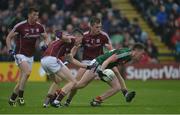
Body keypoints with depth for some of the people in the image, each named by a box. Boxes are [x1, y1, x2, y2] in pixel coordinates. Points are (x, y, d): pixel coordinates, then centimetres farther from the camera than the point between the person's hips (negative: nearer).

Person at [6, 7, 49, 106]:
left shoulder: (39, 27, 0)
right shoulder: (20, 26, -14)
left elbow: (46, 37, 14)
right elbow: (9, 37, -5)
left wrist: (45, 44, -7)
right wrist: (10, 50, -15)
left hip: (30, 56, 6)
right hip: (20, 54, -6)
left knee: (22, 79, 6)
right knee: (27, 72, -27)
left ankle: (12, 99, 20)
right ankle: (20, 97, -19)